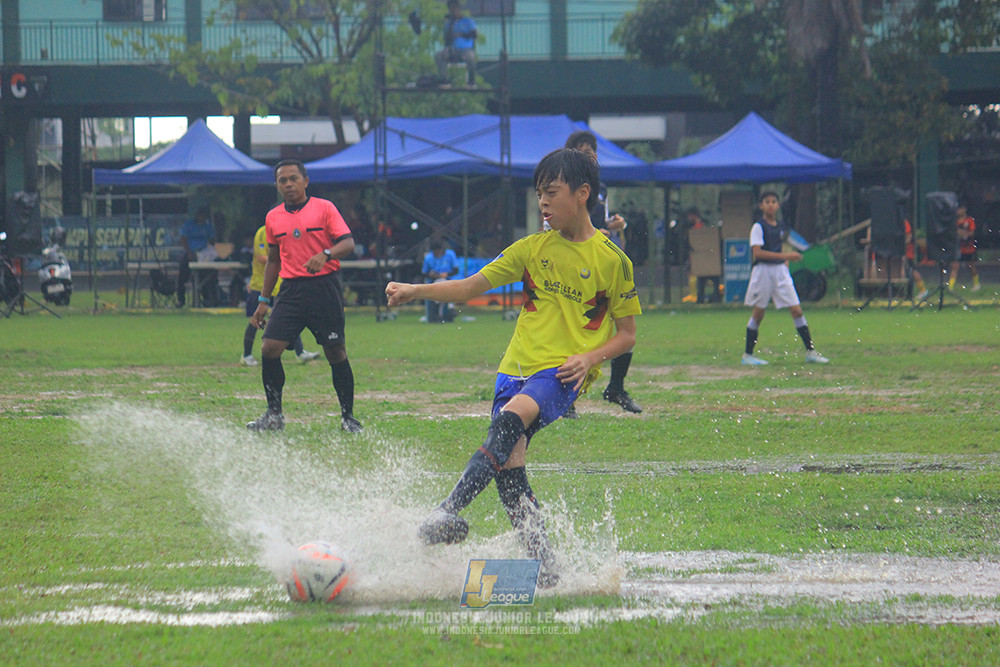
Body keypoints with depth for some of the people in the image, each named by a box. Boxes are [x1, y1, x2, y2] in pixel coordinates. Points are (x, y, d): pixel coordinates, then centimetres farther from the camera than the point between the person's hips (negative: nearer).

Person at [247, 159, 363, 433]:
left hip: (324, 286, -4)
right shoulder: (273, 218, 13)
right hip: (291, 289, 4)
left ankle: (348, 416, 9)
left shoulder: (324, 208, 0)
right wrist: (263, 301, 20)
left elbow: (348, 243, -8)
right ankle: (273, 415, 4)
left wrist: (325, 254, -29)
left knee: (336, 353, -2)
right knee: (269, 348, -8)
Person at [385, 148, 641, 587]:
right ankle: (544, 569, 0)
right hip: (516, 368, 5)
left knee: (512, 417, -33)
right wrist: (415, 291, -4)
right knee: (507, 467, -11)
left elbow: (626, 335, 7)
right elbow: (471, 287, 10)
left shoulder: (612, 261, 1)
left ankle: (450, 512, -43)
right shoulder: (533, 249, 12)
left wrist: (590, 357, -12)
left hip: (562, 372, -5)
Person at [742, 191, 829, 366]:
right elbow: (757, 252, -20)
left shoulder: (781, 227, 11)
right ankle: (747, 355, 12)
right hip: (763, 270, -5)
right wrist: (785, 256, -23)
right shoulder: (758, 227, -8)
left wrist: (787, 261, 7)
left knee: (797, 311, -1)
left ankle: (810, 351, 2)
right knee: (758, 314, 2)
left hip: (780, 270, 5)